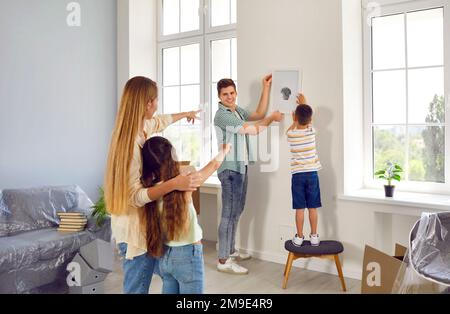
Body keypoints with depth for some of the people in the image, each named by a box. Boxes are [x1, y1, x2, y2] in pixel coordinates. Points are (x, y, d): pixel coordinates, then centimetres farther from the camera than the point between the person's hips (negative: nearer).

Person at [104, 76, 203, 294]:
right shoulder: (131, 142, -26)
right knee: (137, 289, 5)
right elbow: (135, 196, -28)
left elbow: (160, 122, 26)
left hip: (145, 225, 9)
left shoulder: (142, 127, 2)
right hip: (136, 230, -9)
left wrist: (185, 114, 42)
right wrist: (174, 184, -38)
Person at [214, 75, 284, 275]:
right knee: (229, 213, -9)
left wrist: (266, 89, 11)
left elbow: (259, 114, 15)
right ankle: (224, 261, -4)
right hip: (230, 169, -10)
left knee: (237, 210, 16)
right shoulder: (222, 115, -15)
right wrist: (272, 118, -5)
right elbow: (253, 130, -18)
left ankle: (231, 250, 28)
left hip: (241, 167, 10)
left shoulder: (238, 111, 14)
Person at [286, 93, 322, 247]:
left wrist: (294, 121, 36)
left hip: (297, 174, -1)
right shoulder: (312, 131, -2)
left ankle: (299, 237, 11)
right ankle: (314, 236, 13)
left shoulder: (290, 134, -6)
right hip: (312, 173, 1)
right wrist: (304, 104, 33)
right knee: (312, 207, 6)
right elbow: (308, 120, 20)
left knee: (299, 208, 4)